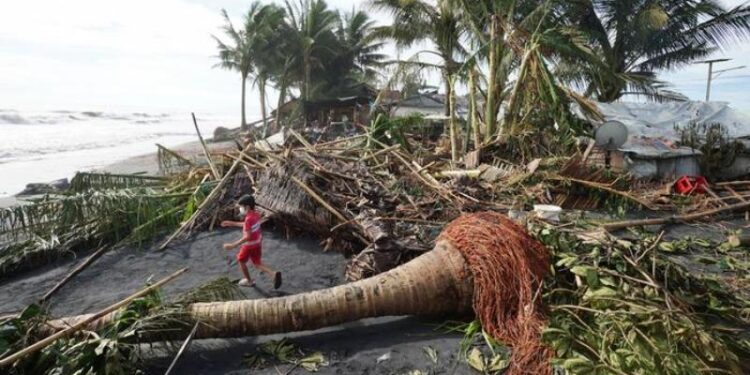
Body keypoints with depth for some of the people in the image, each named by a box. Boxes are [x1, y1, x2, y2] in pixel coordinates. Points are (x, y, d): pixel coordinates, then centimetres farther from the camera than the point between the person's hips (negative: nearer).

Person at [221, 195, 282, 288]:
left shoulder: (249, 219, -31)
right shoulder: (256, 214, -4)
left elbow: (247, 237, -32)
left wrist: (233, 245, -31)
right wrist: (232, 223, 16)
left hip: (249, 245, -8)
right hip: (257, 243, 8)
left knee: (241, 261, 20)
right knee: (257, 263, 19)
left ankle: (249, 281, 35)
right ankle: (274, 274, 0)